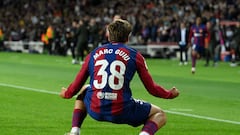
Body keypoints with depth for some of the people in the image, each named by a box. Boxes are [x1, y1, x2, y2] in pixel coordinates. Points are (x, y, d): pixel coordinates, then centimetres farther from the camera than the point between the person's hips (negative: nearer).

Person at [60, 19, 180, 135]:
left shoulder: (93, 54, 11)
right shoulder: (134, 55, 4)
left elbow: (77, 85, 17)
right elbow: (152, 88, 6)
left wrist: (66, 94, 39)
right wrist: (170, 94, 26)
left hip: (95, 110, 4)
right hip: (121, 112, -4)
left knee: (84, 90, 38)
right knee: (159, 115, 17)